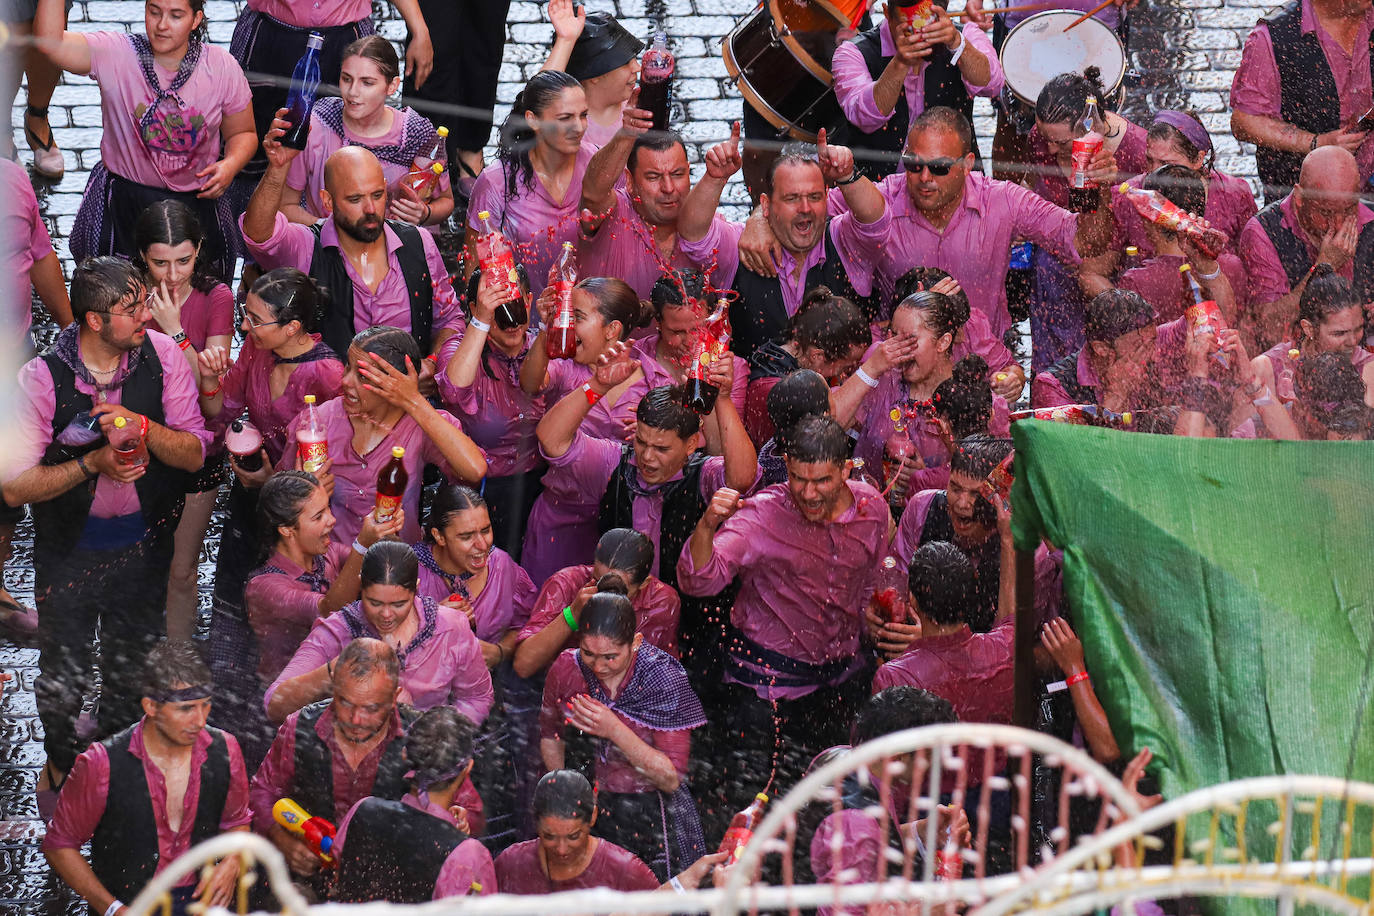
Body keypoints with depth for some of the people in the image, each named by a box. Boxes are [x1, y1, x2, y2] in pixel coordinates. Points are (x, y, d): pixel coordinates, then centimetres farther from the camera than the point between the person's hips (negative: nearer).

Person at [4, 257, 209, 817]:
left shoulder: (162, 356, -13)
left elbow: (195, 454, -11)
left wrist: (142, 426, -29)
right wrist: (92, 464, -30)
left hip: (143, 545, 2)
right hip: (69, 553, -2)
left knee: (133, 668, 18)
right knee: (64, 670, 16)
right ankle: (61, 758, 43)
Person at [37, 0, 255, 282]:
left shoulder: (221, 67, -7)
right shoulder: (115, 54, -12)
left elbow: (243, 133, 5)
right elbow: (50, 42, -26)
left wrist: (230, 165, -16)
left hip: (197, 200, 1)